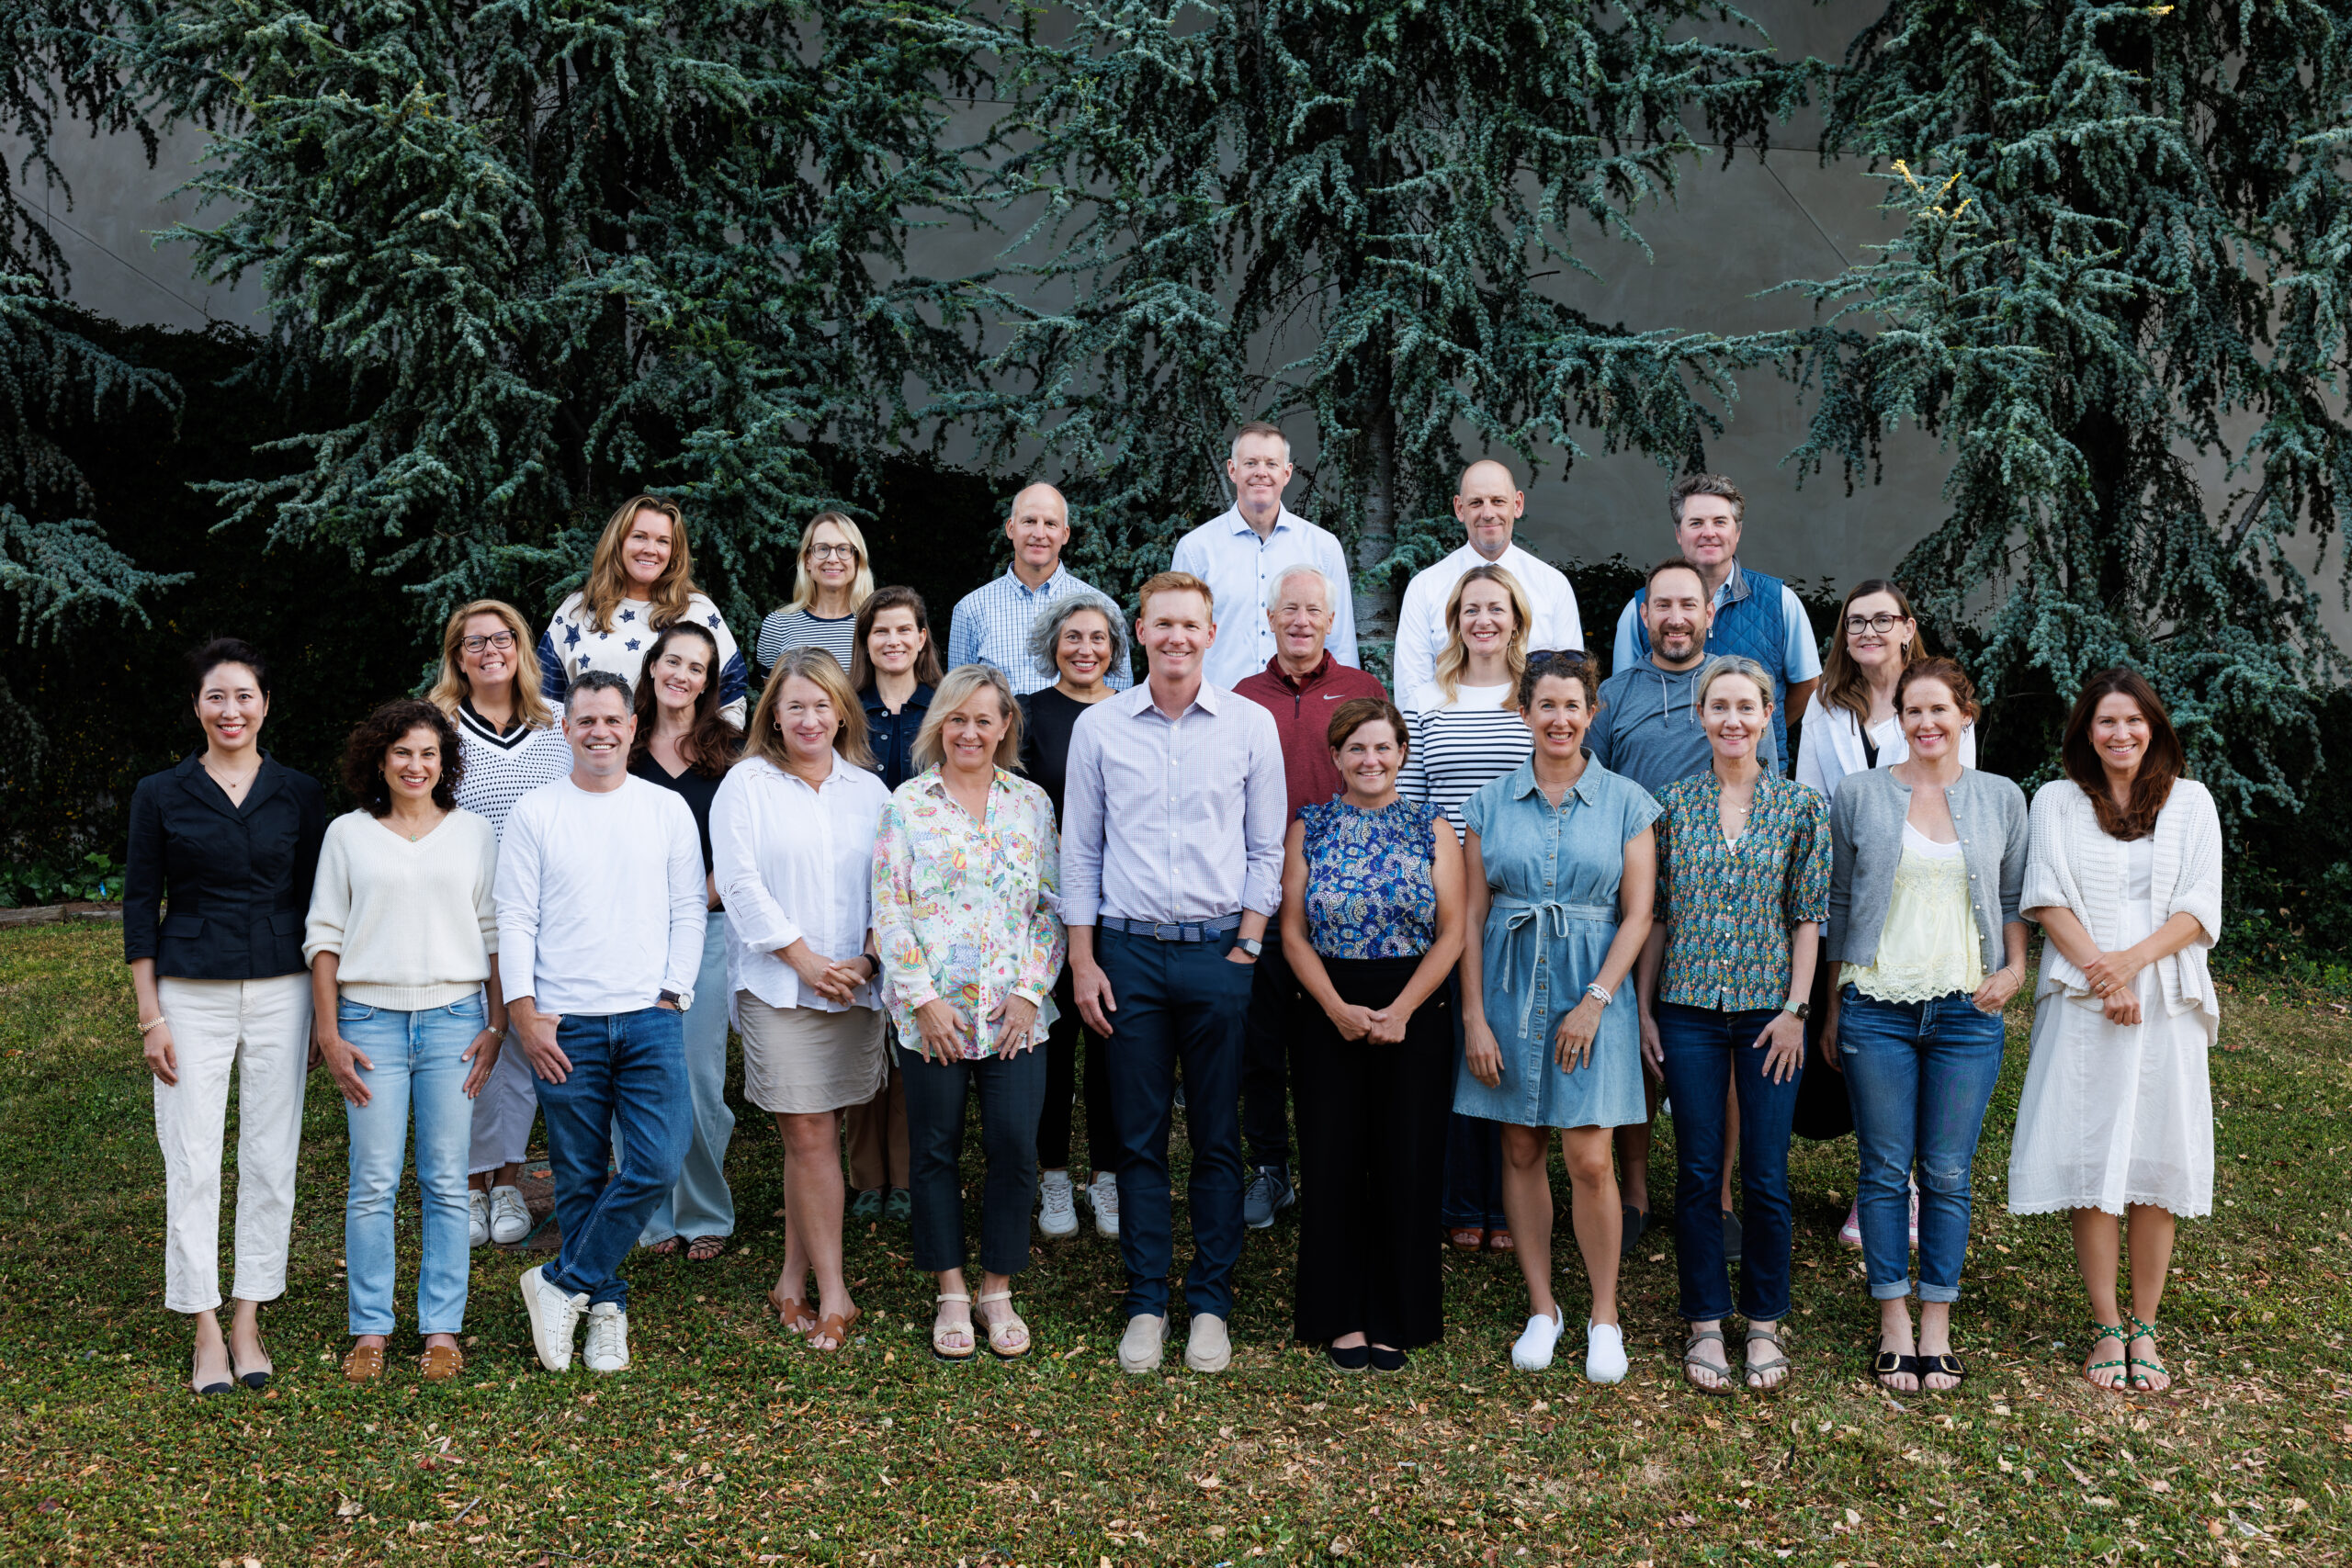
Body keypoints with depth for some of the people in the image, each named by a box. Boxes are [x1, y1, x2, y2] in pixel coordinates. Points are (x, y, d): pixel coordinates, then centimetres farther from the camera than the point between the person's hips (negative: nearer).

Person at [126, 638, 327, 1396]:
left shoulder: (300, 794, 4)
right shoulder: (161, 795, 2)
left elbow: (316, 906, 8)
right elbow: (140, 906, 3)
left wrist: (322, 1014, 5)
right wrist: (150, 1016, -3)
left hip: (280, 992, 1)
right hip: (192, 993, -1)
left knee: (271, 1158, 4)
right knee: (192, 1164, -1)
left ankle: (247, 1320, 16)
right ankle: (207, 1333, 9)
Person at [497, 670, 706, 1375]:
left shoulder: (668, 809, 9)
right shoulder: (534, 814, 4)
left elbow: (689, 911, 10)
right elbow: (515, 919, 2)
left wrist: (672, 996, 0)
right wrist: (525, 1014, -6)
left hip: (650, 1019, 1)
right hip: (565, 1025, -1)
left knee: (657, 1165, -9)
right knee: (579, 1178, 3)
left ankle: (563, 1284, 4)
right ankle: (604, 1304, 17)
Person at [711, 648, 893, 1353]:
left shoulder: (868, 790, 11)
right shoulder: (746, 784, 2)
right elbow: (741, 884, -5)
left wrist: (867, 958, -7)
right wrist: (805, 960, -10)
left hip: (855, 985, 3)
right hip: (779, 986, -3)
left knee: (812, 1137, 8)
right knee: (810, 1139, -4)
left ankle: (793, 1280, 18)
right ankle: (832, 1294, 1)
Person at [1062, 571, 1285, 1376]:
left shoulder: (1251, 725, 2)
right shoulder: (1098, 727, 4)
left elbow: (1267, 848, 6)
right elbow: (1079, 851, 7)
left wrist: (1248, 942, -2)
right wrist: (1083, 961, 2)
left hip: (1220, 951, 0)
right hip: (1128, 949, 1)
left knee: (1218, 1137, 5)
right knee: (1139, 1137, 4)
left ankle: (1211, 1302, 14)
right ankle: (1145, 1302, 14)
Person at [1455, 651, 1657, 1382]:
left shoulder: (1625, 801, 1)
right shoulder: (1490, 802, 4)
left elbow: (1637, 916, -1)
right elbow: (1471, 917, 3)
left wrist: (1594, 1001, -11)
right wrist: (1474, 1017, -3)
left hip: (1594, 989, -2)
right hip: (1508, 986, 2)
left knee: (1590, 1160, -5)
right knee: (1521, 1150, 7)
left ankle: (1604, 1318, 10)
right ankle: (1542, 1308, 20)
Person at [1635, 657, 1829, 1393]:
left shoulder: (1800, 805, 2)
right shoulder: (1673, 803, 4)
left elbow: (1808, 917, 1)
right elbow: (1654, 914, 6)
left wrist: (1795, 1010, -5)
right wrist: (1644, 1008, 3)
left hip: (1769, 1010, -1)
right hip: (1689, 1009, 1)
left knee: (1766, 1175, 3)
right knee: (1697, 1173, 4)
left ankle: (1765, 1324, 18)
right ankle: (1705, 1324, 16)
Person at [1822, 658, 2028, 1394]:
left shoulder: (2001, 799, 7)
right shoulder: (1860, 795, 3)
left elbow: (2014, 897, 16)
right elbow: (1838, 904, 7)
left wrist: (2015, 969, -1)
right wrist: (1832, 1009, 7)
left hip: (1966, 1009, 1)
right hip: (1878, 1004, -1)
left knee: (1949, 1173, 4)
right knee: (1885, 1169, 3)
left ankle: (1938, 1326, 14)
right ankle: (1894, 1325, 13)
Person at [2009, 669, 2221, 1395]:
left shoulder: (2191, 803, 10)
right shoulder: (2056, 802, 9)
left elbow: (2200, 911, 2)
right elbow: (2049, 902, -1)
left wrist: (2132, 961, -14)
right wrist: (2103, 975, -13)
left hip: (2167, 1003, 1)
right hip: (2082, 1005, -1)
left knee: (2157, 1166, 0)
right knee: (2090, 1162, -3)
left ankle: (2144, 1328, 9)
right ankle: (2106, 1328, 6)